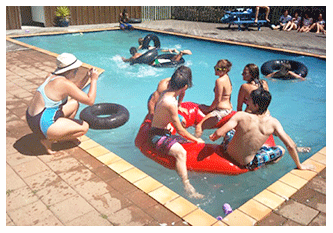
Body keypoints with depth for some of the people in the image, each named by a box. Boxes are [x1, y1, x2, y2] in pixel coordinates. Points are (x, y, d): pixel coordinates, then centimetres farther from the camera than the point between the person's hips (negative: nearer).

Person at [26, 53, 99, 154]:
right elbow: (90, 101, -16)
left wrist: (87, 77, 12)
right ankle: (49, 140, -3)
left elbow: (74, 90, 23)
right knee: (85, 127, -1)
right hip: (43, 125, -9)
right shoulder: (64, 83, -20)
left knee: (74, 103, 20)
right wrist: (94, 80, -6)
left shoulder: (52, 76, 8)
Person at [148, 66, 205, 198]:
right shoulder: (170, 103, -27)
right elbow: (180, 130, -20)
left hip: (164, 133, 11)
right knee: (181, 152, -35)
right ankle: (187, 187, -35)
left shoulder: (167, 93, 1)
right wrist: (196, 140, -8)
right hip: (157, 136, -11)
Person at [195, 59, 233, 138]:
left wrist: (209, 109, -7)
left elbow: (217, 100, -21)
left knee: (199, 127, -18)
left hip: (221, 110, -11)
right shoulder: (227, 77, 7)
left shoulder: (219, 81, -22)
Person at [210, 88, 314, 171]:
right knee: (280, 150, 18)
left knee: (230, 130, 28)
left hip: (228, 152, 1)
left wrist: (213, 136, -2)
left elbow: (219, 133, -26)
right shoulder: (273, 123, -16)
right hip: (247, 164, 0)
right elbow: (291, 146, -12)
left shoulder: (241, 116, -21)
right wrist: (299, 165, 4)